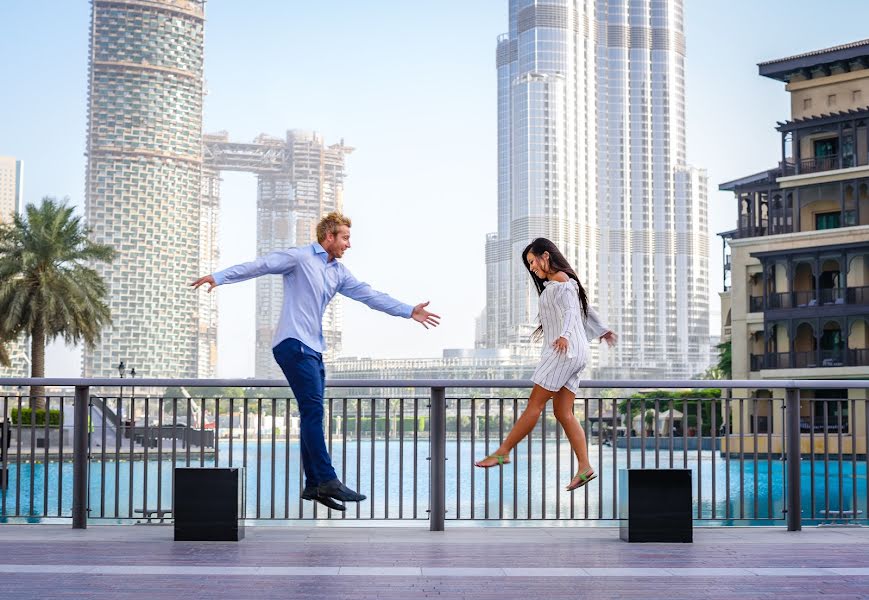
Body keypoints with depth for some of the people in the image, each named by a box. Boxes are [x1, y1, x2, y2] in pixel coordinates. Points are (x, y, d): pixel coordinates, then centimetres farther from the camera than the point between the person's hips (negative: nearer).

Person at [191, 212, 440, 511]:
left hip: (314, 349, 9)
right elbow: (260, 265, -10)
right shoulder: (299, 257, -3)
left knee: (312, 415, 8)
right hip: (293, 343, -9)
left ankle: (313, 485, 12)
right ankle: (328, 480, -18)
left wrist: (409, 311, 12)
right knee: (313, 410, -15)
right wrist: (220, 277, -20)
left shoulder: (339, 273, 19)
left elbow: (368, 295, 17)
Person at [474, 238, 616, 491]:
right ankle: (584, 468, -5)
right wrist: (602, 330, 52)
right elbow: (585, 310, 37)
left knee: (535, 404, -8)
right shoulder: (552, 284, 25)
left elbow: (570, 311, -21)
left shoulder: (560, 280, -5)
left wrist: (564, 335, -39)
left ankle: (502, 452, -7)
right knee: (563, 412, 2)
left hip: (565, 351, -10)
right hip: (570, 354, 10)